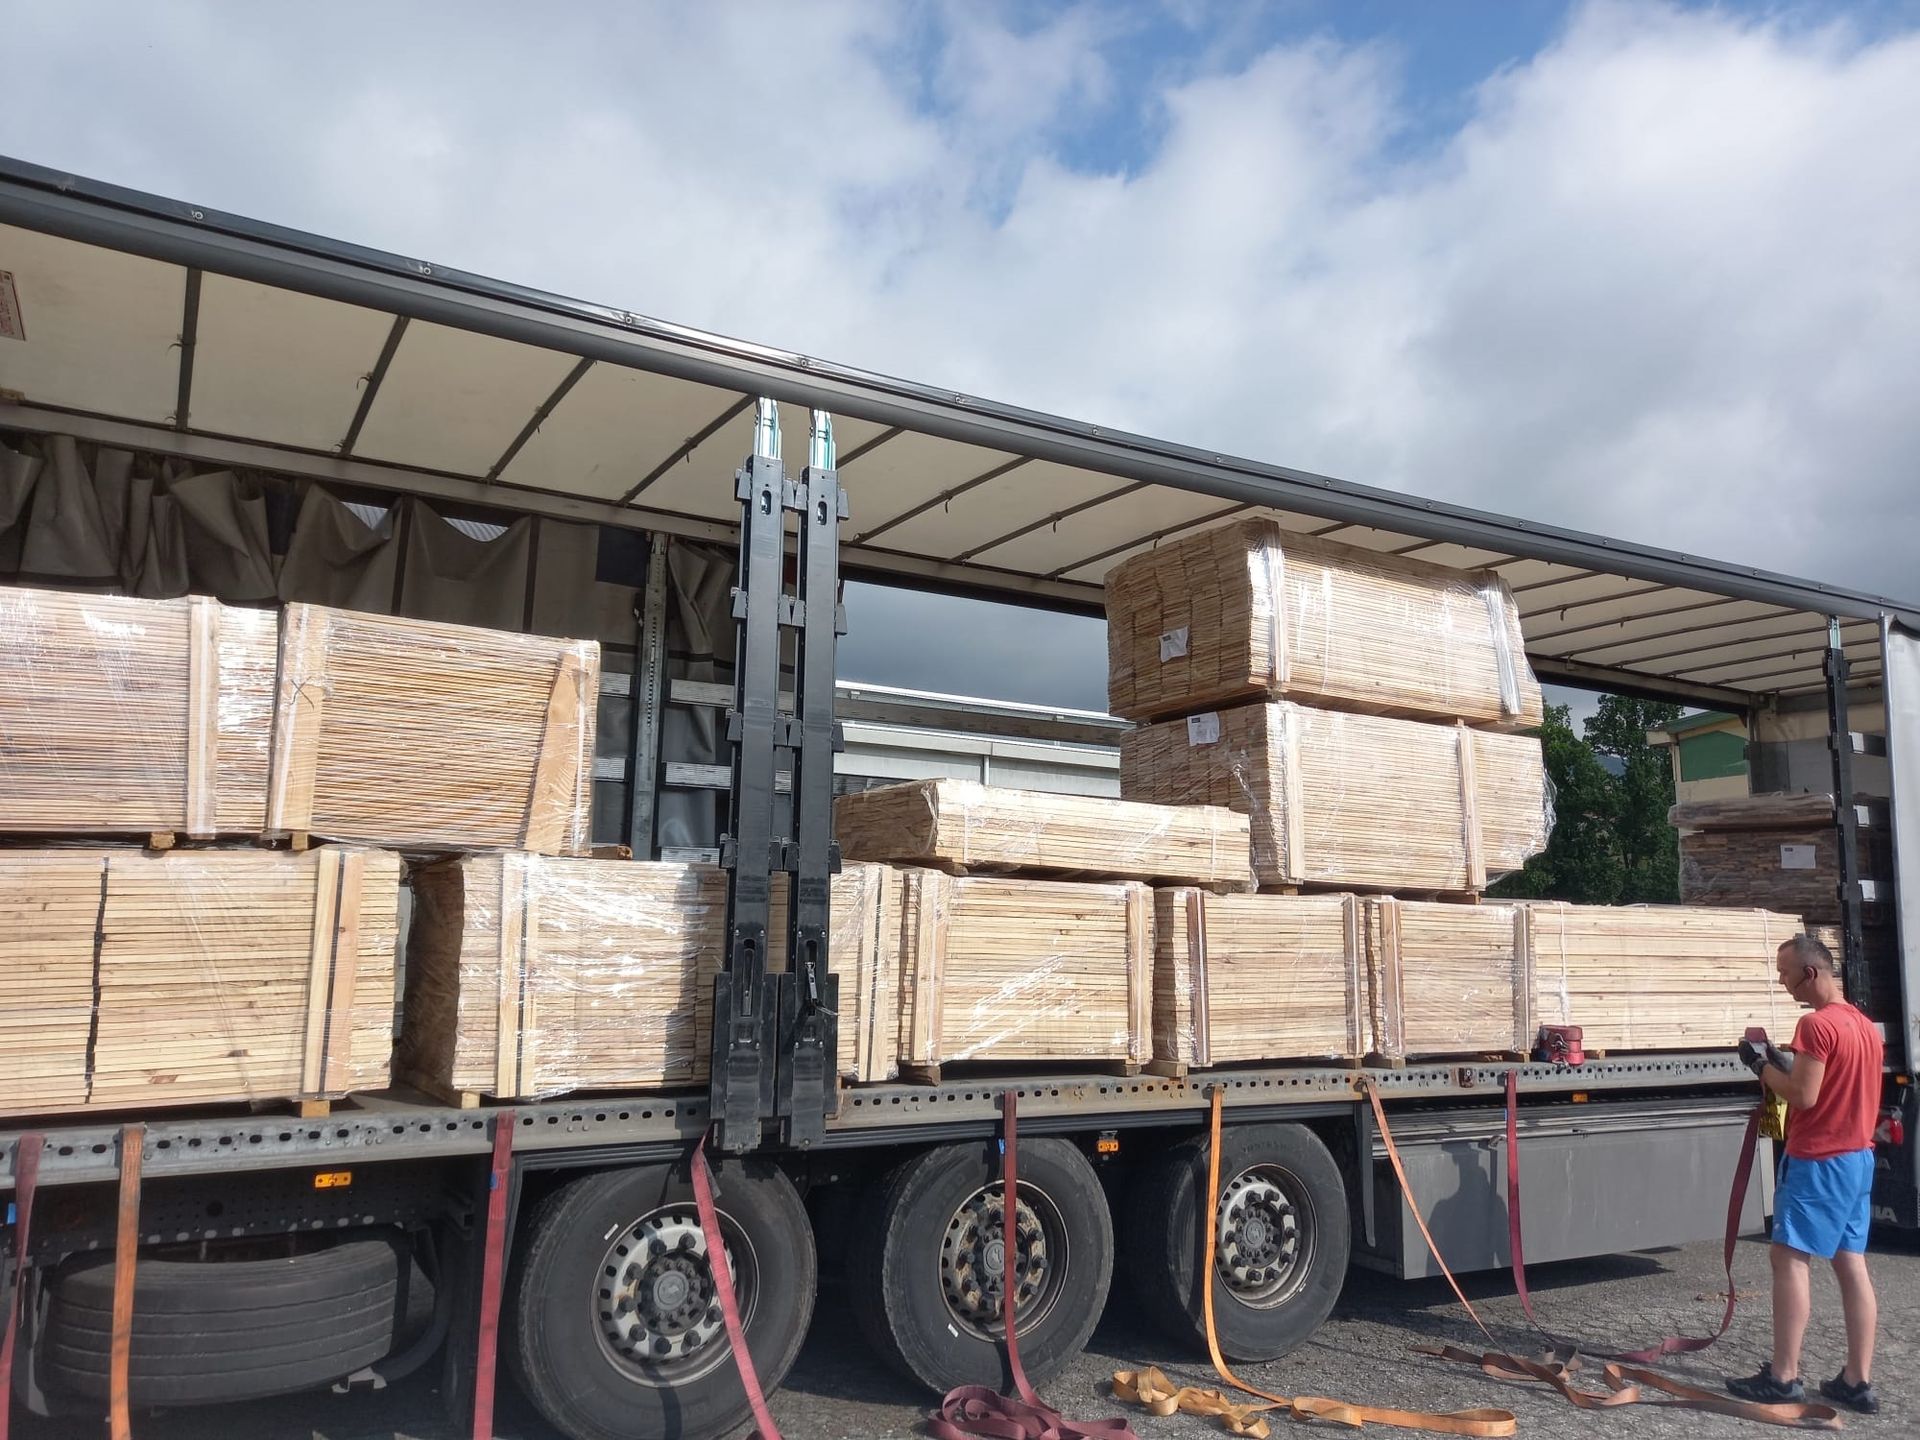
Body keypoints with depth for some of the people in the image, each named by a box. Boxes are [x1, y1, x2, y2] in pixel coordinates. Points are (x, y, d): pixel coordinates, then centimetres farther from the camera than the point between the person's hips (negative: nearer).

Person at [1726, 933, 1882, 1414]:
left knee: (1790, 1258, -4)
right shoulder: (1865, 1025, 12)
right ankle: (1858, 1381, 12)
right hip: (1858, 1157, 9)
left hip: (1819, 1161, -9)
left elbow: (1803, 1096, -20)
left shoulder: (1816, 1024, -18)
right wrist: (1783, 1065, 12)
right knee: (1851, 1263, 9)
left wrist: (1761, 1065, -7)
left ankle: (1783, 1376, -1)